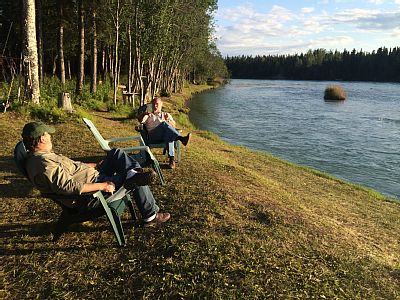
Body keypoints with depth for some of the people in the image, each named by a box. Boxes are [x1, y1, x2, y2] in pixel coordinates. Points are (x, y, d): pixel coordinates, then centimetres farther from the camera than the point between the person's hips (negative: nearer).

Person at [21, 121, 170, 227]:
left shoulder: (39, 157, 11)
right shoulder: (44, 163, -24)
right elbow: (67, 186, -34)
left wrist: (95, 165, 21)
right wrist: (102, 186, -30)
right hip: (89, 195, -11)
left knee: (115, 153, 10)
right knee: (136, 181, -9)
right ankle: (151, 216, 8)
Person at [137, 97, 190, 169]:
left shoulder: (166, 114, 33)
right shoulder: (148, 115, 31)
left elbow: (173, 125, 16)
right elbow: (140, 120, 8)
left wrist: (168, 120, -5)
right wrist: (144, 114, -12)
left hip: (165, 136, 1)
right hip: (153, 137, -1)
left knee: (169, 134, -40)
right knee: (164, 124, -33)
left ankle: (172, 158, -48)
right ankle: (181, 138, -49)